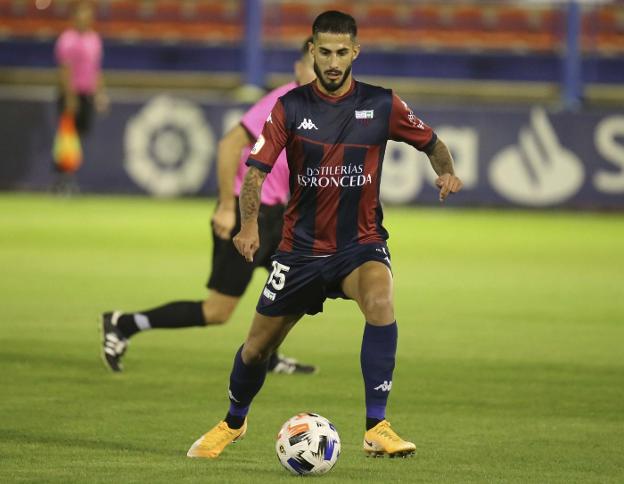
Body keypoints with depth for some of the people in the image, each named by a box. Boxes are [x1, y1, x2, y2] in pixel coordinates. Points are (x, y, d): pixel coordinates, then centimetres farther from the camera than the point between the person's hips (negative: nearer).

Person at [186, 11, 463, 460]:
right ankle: (233, 423, 42)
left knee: (380, 301, -34)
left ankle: (378, 429, -30)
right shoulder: (291, 107, -6)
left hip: (361, 242, -1)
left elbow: (433, 143, 8)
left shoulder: (382, 104, -5)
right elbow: (256, 169, -12)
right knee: (258, 345, 10)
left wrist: (446, 171, -15)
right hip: (301, 246, 1)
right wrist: (249, 224, -29)